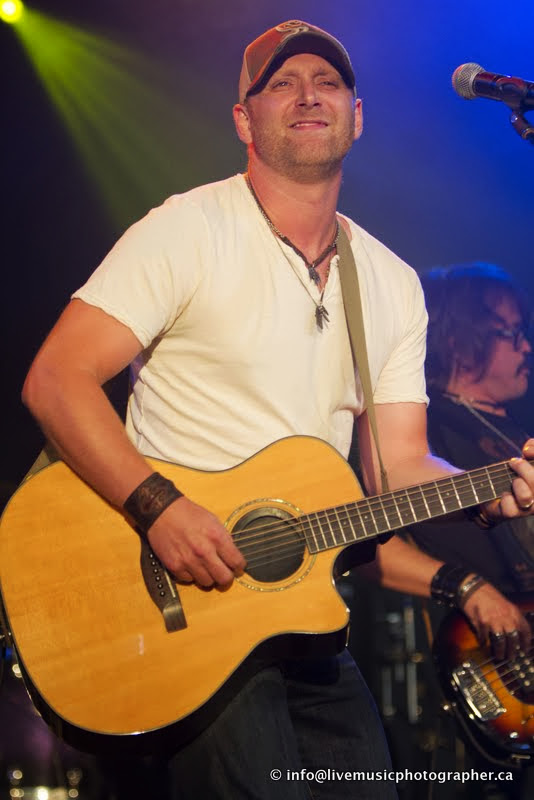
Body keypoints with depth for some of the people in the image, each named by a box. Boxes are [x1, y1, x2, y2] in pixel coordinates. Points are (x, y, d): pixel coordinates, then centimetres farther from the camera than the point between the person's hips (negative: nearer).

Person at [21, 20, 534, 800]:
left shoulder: (393, 284, 10)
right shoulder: (190, 230, -9)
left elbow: (397, 465, 7)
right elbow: (55, 380, -15)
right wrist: (160, 509, -26)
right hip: (181, 590, -6)